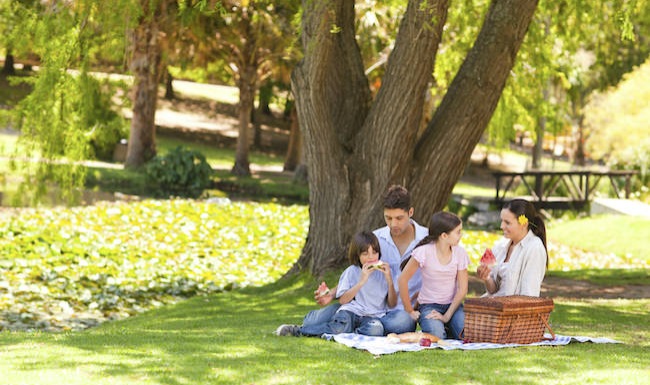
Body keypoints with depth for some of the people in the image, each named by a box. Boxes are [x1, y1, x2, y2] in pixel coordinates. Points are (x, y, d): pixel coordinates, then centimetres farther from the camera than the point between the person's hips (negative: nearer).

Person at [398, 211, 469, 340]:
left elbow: (462, 288, -5)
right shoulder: (424, 252, -15)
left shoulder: (460, 253, -4)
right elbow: (403, 280, -8)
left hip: (453, 305, 3)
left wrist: (447, 316, -15)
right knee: (436, 335, -33)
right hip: (429, 305, -3)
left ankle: (447, 327, 5)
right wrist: (410, 311, -6)